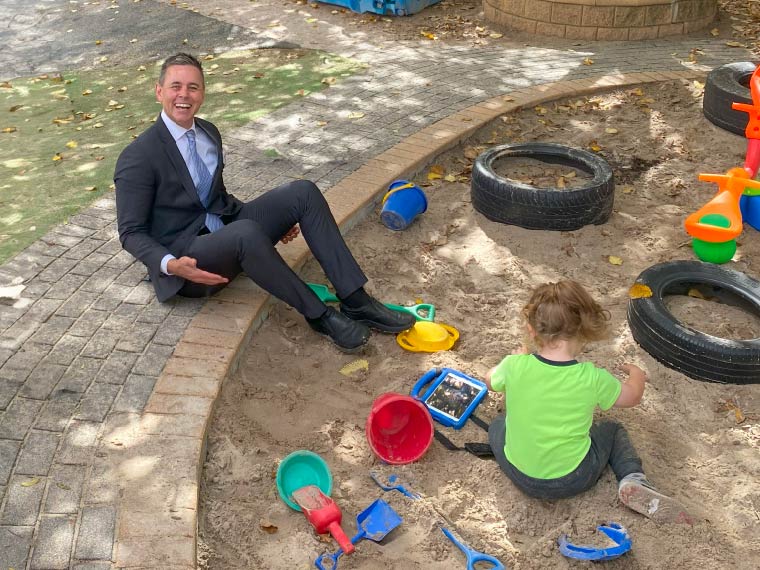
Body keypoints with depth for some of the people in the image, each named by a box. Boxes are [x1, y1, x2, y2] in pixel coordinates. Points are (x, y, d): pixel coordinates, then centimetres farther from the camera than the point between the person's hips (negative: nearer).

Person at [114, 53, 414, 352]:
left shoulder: (209, 132, 10)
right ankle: (319, 313, -21)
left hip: (227, 231, 7)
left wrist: (273, 217, 13)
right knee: (246, 232, -39)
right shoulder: (138, 157, -12)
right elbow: (131, 232, -10)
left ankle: (356, 302, -17)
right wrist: (170, 265, -29)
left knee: (303, 191, -13)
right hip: (185, 259, -7)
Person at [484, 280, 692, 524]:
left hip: (520, 476, 2)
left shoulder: (515, 366, -18)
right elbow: (632, 396, 2)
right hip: (573, 480, -2)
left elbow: (490, 381, 7)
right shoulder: (593, 378, -19)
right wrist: (637, 375, 25)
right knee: (613, 430, 25)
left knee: (497, 425, 30)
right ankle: (633, 480, 3)